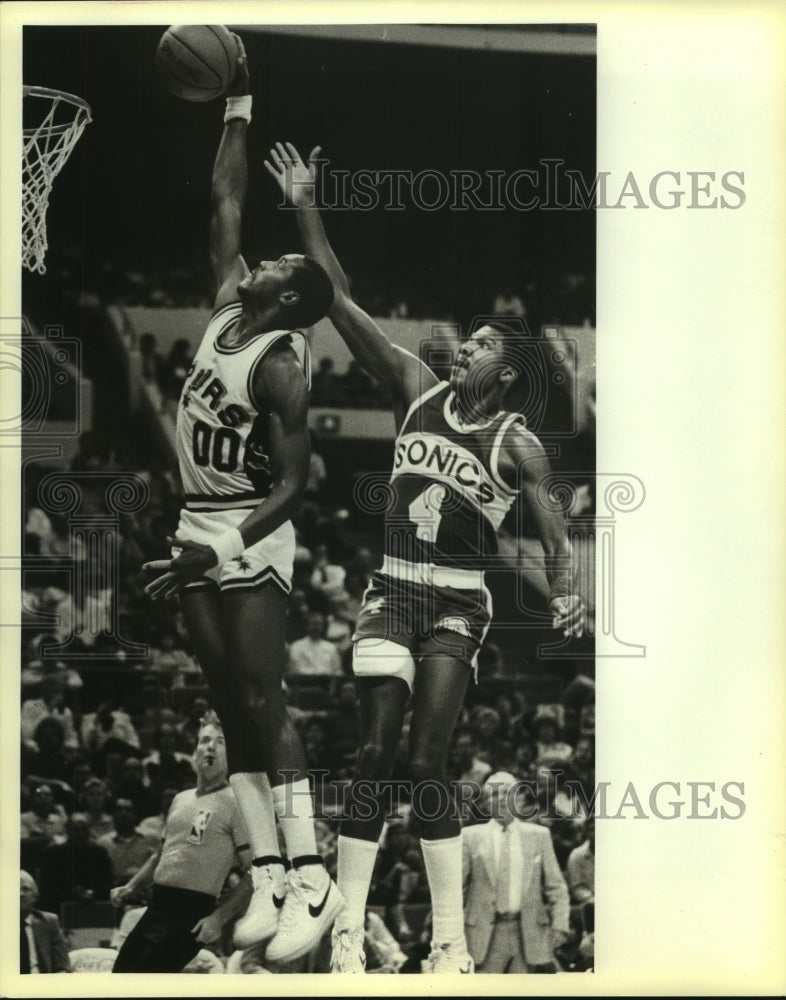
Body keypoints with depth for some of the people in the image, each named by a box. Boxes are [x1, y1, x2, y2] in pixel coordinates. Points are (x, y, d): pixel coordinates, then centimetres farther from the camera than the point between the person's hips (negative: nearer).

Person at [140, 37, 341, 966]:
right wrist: (237, 111, 17)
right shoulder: (228, 306, 4)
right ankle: (268, 875, 3)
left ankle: (310, 878, -16)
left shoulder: (281, 366, -17)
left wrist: (226, 550, -31)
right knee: (232, 708, 4)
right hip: (200, 532, 8)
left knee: (263, 701, -14)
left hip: (250, 538, -8)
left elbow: (293, 485, -20)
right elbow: (225, 203, 15)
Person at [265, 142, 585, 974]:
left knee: (427, 763, -12)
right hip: (392, 589, 3)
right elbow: (343, 306, 3)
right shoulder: (417, 390, 6)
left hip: (459, 603, -3)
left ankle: (451, 943, -7)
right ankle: (349, 931, -3)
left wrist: (564, 591, -31)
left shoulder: (517, 445, -3)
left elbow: (553, 530, -10)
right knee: (374, 755, -4)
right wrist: (307, 212, -2)